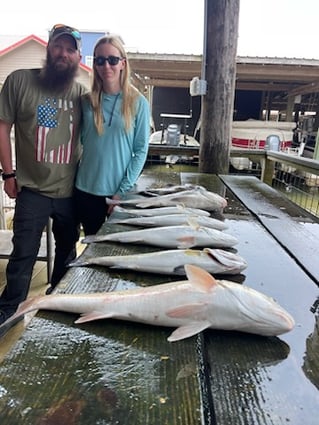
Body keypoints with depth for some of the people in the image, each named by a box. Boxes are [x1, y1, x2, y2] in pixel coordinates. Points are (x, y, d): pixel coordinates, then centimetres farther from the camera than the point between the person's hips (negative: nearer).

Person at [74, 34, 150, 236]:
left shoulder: (139, 103, -5)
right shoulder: (87, 101, 4)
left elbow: (141, 151, -7)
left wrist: (123, 191, -12)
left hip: (121, 192, -2)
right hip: (86, 190, 2)